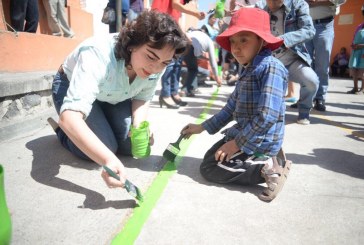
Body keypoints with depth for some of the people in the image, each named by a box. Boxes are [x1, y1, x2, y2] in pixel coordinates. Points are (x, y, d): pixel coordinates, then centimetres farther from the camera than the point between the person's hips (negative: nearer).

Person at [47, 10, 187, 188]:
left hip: (112, 96, 5)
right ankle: (61, 130, 9)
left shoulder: (156, 65, -24)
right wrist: (109, 160, -63)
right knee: (106, 147, -21)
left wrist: (138, 126, -27)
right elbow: (70, 116, -51)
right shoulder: (98, 55, -41)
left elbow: (142, 98, -6)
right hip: (72, 88, -4)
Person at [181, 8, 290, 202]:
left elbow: (267, 116, -26)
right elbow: (231, 108, 15)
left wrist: (237, 143, -19)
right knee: (209, 158, 19)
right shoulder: (248, 70, 10)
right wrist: (202, 127, 15)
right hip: (243, 134, 9)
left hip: (259, 142, -9)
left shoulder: (271, 68, -19)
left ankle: (268, 168, -8)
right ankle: (268, 161, 10)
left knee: (210, 169, -8)